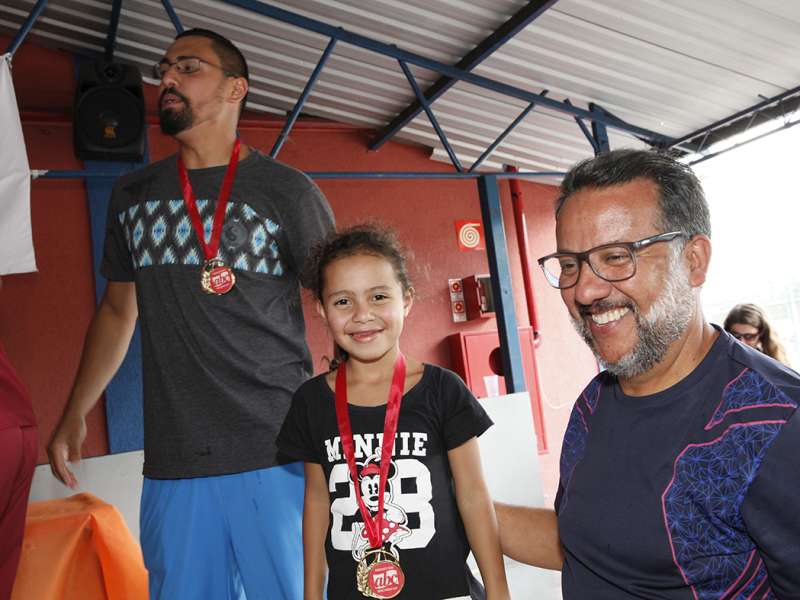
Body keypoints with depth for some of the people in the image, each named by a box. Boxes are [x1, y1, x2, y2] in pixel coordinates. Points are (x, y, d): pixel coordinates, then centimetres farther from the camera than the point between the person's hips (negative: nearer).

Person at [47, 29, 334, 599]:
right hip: (171, 462, 4)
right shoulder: (132, 194, 12)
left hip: (278, 454, -3)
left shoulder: (286, 190, -1)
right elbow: (118, 310, 20)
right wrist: (75, 415, 18)